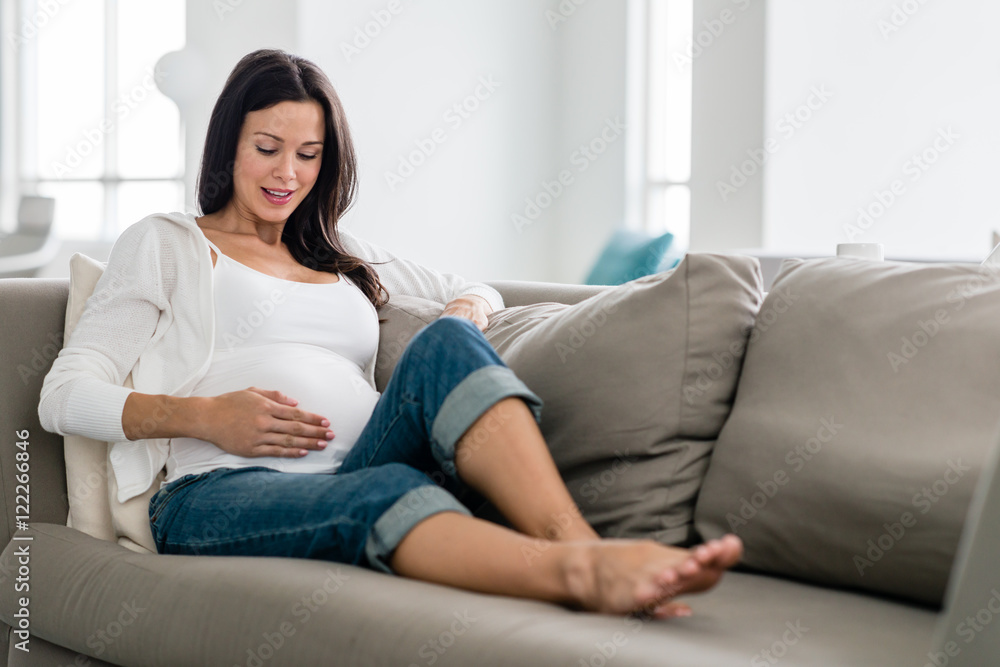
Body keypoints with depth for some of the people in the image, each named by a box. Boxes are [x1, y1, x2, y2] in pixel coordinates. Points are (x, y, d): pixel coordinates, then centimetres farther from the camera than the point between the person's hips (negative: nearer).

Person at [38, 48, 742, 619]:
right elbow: (65, 395, 10)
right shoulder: (164, 244, 20)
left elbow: (478, 293, 39)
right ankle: (583, 574, -64)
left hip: (361, 467, 4)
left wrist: (465, 315, 12)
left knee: (445, 344, -27)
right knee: (386, 494, -39)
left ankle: (579, 544, -50)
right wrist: (205, 416, -8)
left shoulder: (347, 257, 33)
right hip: (222, 492, -4)